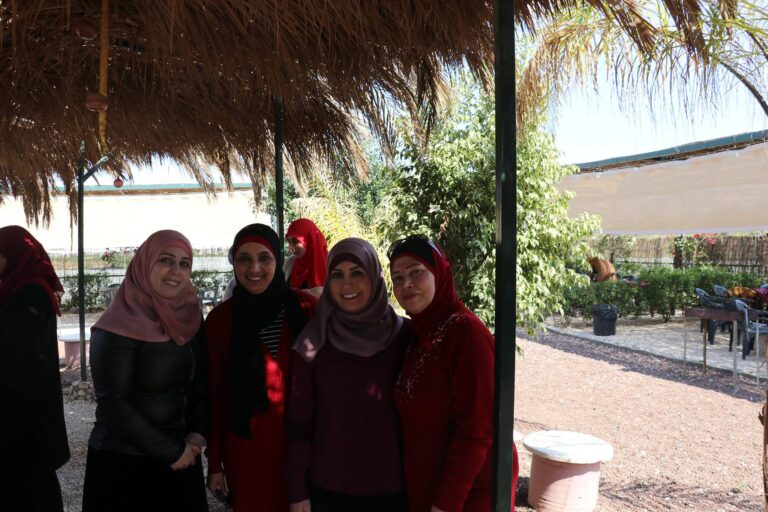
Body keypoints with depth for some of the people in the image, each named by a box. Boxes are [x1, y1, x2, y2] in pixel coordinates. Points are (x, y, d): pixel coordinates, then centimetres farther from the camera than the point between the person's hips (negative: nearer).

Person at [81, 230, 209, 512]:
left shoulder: (188, 318, 2)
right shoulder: (118, 327, -16)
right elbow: (112, 404, -18)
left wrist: (198, 433, -7)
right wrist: (171, 451, -13)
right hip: (123, 462, -6)